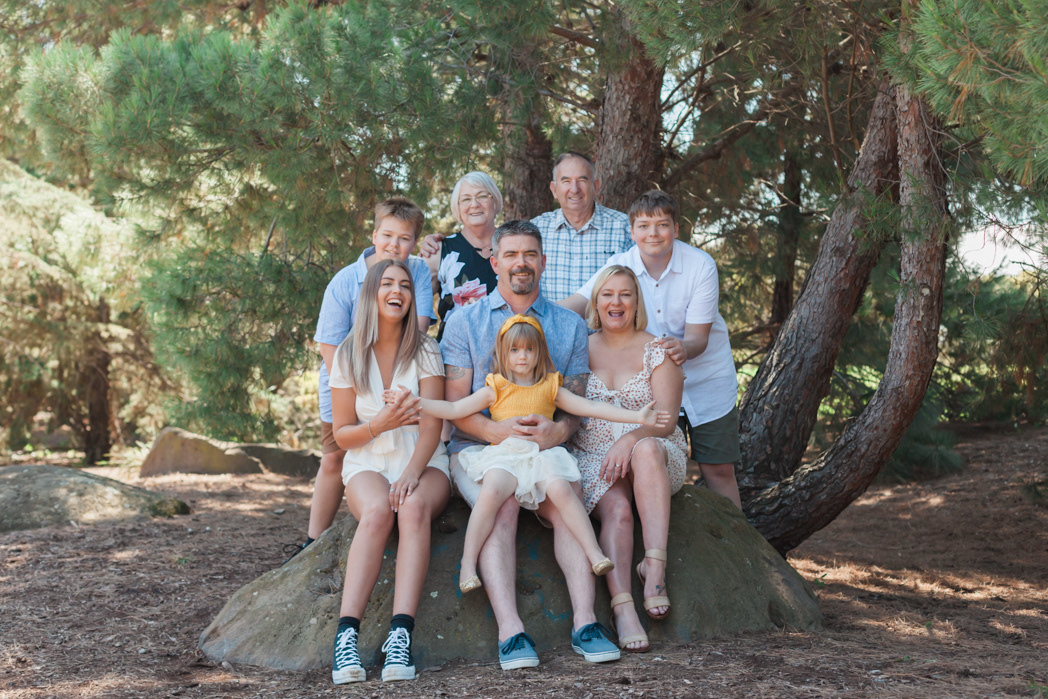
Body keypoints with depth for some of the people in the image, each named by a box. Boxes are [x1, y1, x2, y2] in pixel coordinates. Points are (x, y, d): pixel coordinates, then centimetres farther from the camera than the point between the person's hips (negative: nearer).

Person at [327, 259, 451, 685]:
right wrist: (378, 425, -16)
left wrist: (412, 472, -24)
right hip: (368, 463, 0)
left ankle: (401, 634, -46)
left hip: (423, 461, 0)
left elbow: (431, 426, -7)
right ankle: (346, 635, -43)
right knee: (377, 511, -35)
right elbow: (342, 434, 4)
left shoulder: (425, 351, 1)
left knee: (413, 506, -36)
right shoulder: (348, 355, 4)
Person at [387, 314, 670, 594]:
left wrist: (636, 416, 4)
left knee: (561, 489, -29)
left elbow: (591, 407, 12)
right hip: (503, 454, -1)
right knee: (491, 492, -31)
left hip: (541, 455, 1)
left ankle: (595, 554, -26)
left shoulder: (550, 387, 15)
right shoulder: (496, 389, 12)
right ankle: (468, 563, -28)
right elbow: (453, 410, 8)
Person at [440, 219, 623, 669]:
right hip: (478, 447, -2)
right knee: (501, 507, -32)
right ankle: (510, 632, -41)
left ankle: (584, 623, -34)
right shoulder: (465, 322, 9)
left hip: (545, 448, 2)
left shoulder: (570, 326, 15)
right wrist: (495, 430, -19)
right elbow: (455, 403, 2)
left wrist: (559, 430, -15)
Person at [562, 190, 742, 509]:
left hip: (707, 379, -2)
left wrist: (683, 348, -42)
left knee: (718, 470, 2)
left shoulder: (701, 265, -17)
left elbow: (698, 337, -19)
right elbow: (575, 305, -14)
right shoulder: (620, 266, -11)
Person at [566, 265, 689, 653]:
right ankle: (623, 608, -45)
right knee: (616, 510, -32)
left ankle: (654, 563, -40)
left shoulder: (658, 351, 5)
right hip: (592, 457, 1)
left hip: (658, 453, -1)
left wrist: (631, 438, -23)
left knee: (647, 450, -38)